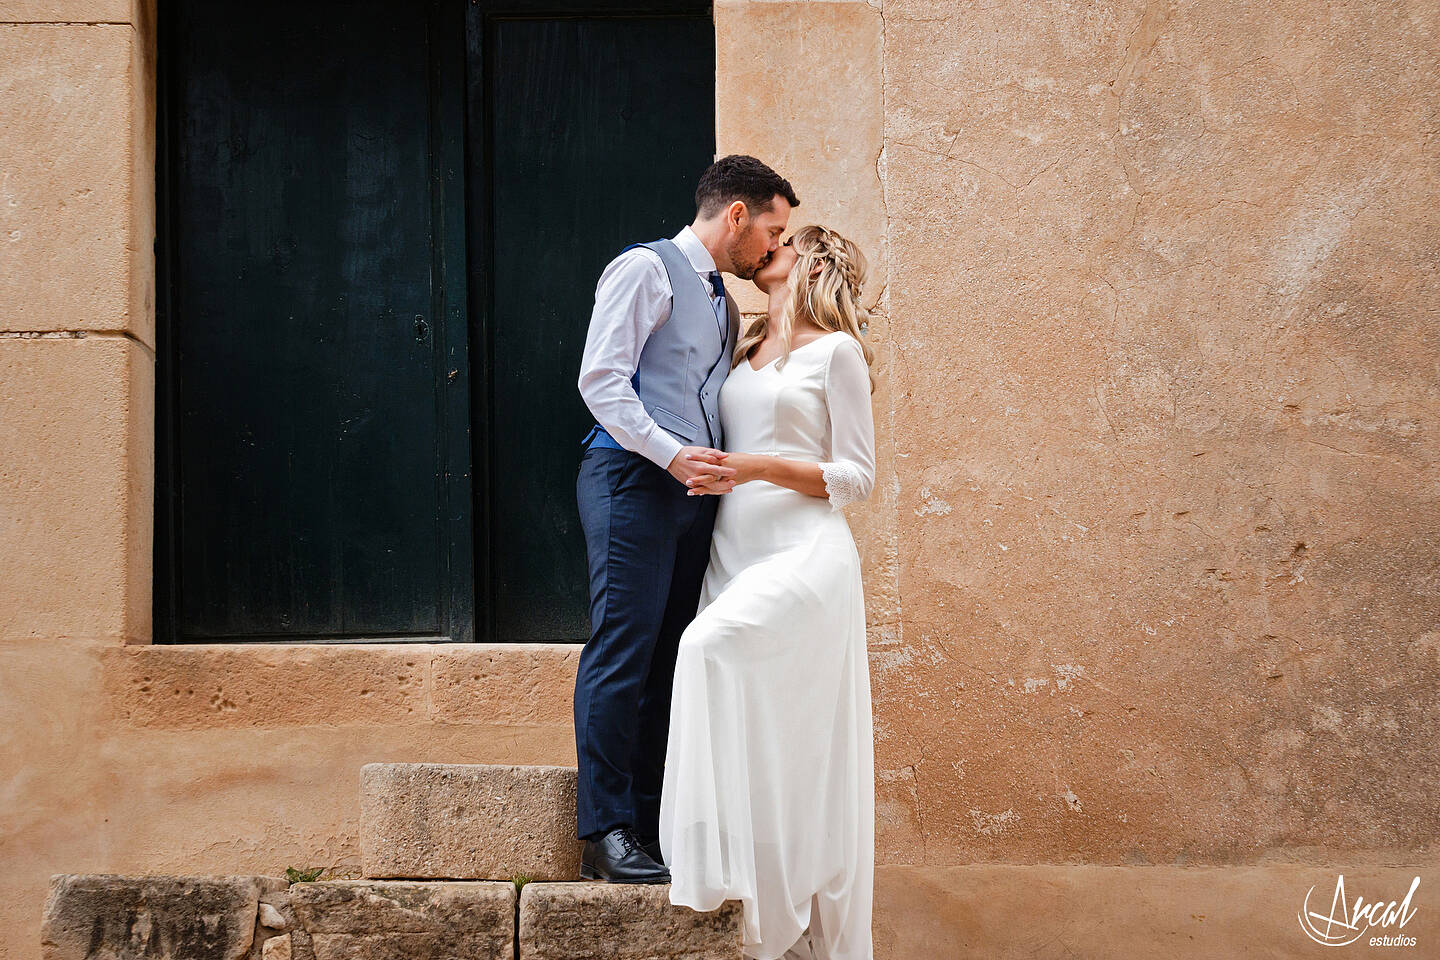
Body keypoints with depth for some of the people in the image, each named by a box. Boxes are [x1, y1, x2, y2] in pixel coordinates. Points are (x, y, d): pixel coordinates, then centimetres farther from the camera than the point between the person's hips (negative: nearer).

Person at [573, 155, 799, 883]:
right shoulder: (646, 269, -2)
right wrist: (671, 453, -19)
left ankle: (651, 823, 11)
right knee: (622, 652, -10)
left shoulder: (723, 302, 24)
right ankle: (604, 835, -8)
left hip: (691, 487, 8)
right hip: (632, 477, -8)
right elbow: (601, 379, -11)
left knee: (669, 659, 7)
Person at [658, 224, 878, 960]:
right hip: (734, 552, 6)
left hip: (803, 550, -6)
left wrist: (760, 470, -15)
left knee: (711, 645, -29)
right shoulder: (744, 352, 18)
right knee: (752, 733, -1)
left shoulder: (834, 351, 0)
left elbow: (856, 477, -4)